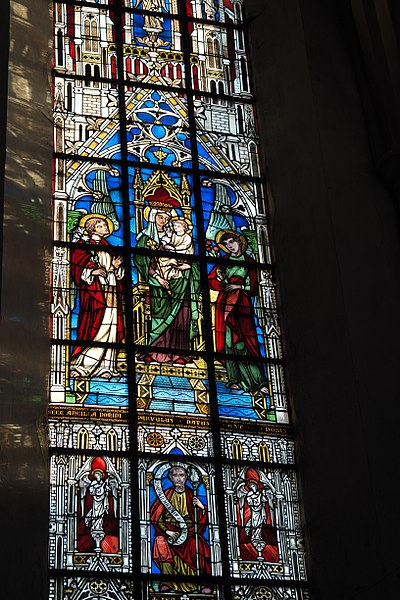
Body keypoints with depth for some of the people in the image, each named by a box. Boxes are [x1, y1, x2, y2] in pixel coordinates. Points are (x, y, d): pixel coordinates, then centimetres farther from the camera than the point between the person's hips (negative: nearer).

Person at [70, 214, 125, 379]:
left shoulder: (108, 247, 20)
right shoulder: (84, 246, 2)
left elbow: (117, 272, 22)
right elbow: (77, 269, -6)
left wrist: (116, 266, 1)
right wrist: (92, 272, -19)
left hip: (111, 293, 7)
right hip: (94, 291, -7)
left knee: (110, 328, 1)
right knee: (97, 326, -15)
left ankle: (106, 366, 1)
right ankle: (81, 364, -11)